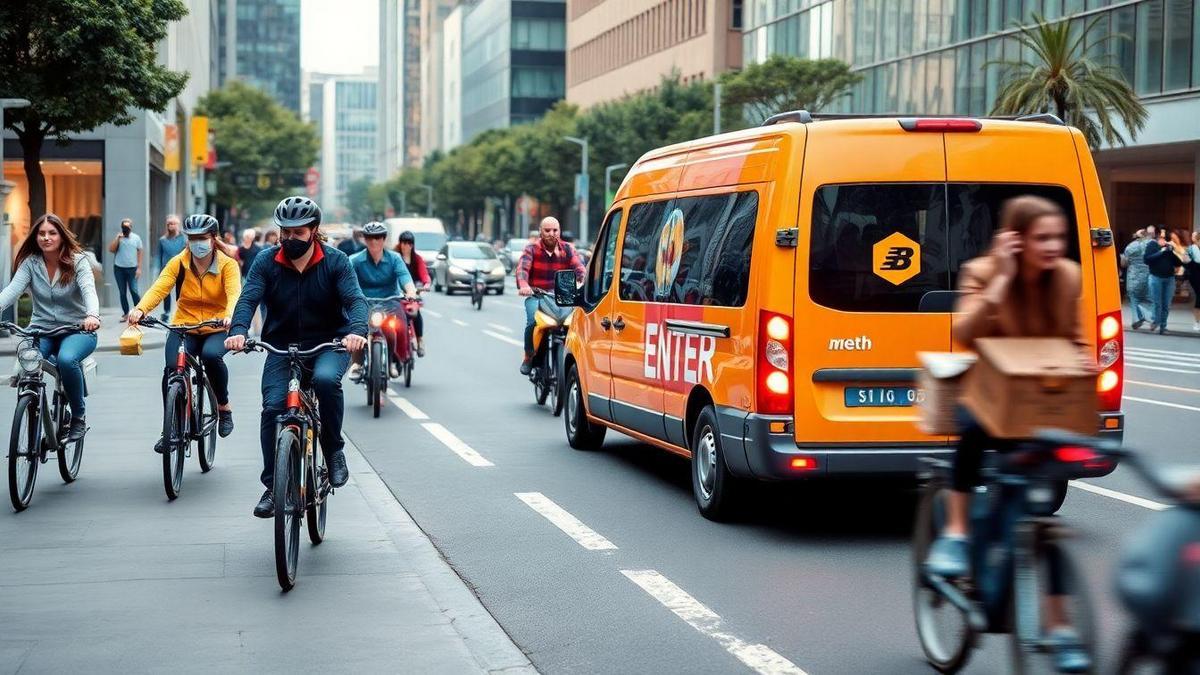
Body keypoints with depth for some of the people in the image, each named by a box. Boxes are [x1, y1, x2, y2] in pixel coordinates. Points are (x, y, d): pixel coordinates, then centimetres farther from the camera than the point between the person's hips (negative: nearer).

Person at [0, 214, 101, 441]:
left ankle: (79, 416, -11)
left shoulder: (77, 261, -5)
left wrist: (92, 315, -45)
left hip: (77, 329, -2)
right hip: (41, 328, 3)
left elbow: (88, 290, -22)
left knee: (66, 359, -35)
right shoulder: (30, 263, 2)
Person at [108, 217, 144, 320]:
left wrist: (139, 268, -4)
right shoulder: (118, 238, 5)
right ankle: (125, 313, 13)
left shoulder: (136, 238, 3)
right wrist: (118, 238, -13)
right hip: (119, 268, 2)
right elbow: (111, 250, -5)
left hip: (132, 268, -2)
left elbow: (139, 253, 2)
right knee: (122, 292, 6)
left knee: (134, 291, -10)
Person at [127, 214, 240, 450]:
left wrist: (230, 315, -46)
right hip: (183, 327, 2)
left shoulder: (227, 265, -5)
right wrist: (140, 309, -36)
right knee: (172, 367, -24)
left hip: (216, 330, -1)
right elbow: (159, 288, -16)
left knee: (211, 355, -34)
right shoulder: (178, 263, -1)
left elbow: (234, 293, -23)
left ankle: (224, 407, -8)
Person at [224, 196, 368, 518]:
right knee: (272, 407, -15)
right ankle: (272, 486, -1)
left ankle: (334, 450, -12)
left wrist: (356, 331, -39)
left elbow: (355, 299, -16)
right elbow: (248, 298, -13)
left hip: (328, 343, -2)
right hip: (281, 345, 2)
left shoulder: (335, 261, -5)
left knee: (326, 379, -34)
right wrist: (238, 331, -34)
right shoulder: (266, 262, -2)